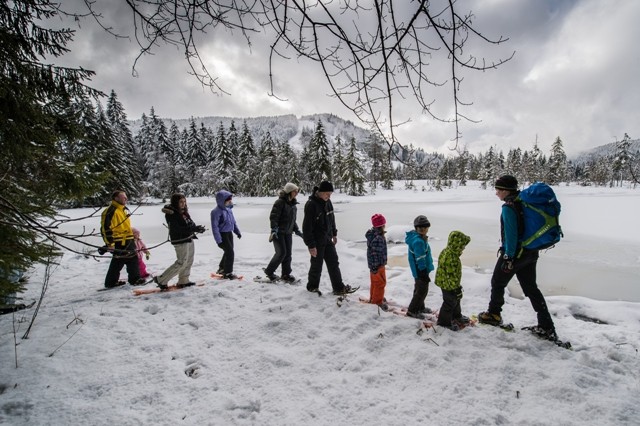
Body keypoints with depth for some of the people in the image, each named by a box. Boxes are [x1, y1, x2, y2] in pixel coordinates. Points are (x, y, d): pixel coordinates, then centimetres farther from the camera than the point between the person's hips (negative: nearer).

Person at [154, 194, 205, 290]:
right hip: (180, 241, -9)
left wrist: (197, 228, -12)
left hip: (189, 239, 9)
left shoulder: (183, 211, 8)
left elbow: (190, 223, 11)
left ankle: (183, 281, 28)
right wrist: (195, 229, -29)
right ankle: (161, 280, 6)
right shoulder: (171, 214, -17)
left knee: (189, 261, 15)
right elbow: (178, 229, -24)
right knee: (181, 263, -6)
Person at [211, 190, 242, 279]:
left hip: (229, 233, 8)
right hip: (222, 235, -8)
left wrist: (237, 231, 19)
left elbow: (233, 221, 16)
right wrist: (218, 240, -22)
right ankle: (228, 273, 6)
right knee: (230, 253, -8)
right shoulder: (216, 212, -20)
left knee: (228, 252, 18)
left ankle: (222, 269, 38)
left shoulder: (228, 209, 3)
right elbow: (215, 227, -20)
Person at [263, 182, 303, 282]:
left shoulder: (293, 204, 12)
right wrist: (274, 229, -26)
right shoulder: (280, 202, -13)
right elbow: (273, 217, -17)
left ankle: (286, 274, 19)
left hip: (288, 233, 8)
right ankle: (269, 271, 8)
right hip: (278, 232, -8)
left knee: (288, 254, 8)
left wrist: (297, 230, 19)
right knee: (281, 252, -10)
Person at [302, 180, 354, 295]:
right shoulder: (311, 204, -21)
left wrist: (334, 234, 20)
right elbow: (307, 226, -21)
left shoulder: (327, 202, 3)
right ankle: (312, 286, 28)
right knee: (317, 265, 6)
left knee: (334, 263, 9)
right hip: (316, 241, -7)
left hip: (327, 239, 7)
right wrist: (311, 245, -20)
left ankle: (339, 288, 17)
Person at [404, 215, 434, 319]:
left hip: (418, 270, 10)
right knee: (422, 291, 4)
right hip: (421, 271, -10)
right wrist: (424, 274, -21)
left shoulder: (417, 237, 5)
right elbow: (420, 260, -26)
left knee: (419, 289, 24)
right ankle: (412, 311, 15)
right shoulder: (418, 241, -28)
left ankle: (420, 307, 42)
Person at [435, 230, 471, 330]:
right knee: (450, 302, 7)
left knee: (456, 300, 26)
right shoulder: (451, 258, -33)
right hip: (449, 285, -10)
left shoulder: (446, 251, 0)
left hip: (445, 282, 10)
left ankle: (456, 316, 48)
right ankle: (444, 321, 24)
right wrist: (457, 288, -21)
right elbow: (452, 275, -30)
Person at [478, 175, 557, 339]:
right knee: (531, 287, 14)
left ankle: (494, 315, 27)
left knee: (497, 283, 12)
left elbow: (511, 234, -23)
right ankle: (547, 328, 14)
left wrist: (509, 257, -19)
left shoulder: (509, 207, -19)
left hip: (515, 253, -8)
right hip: (530, 253, 8)